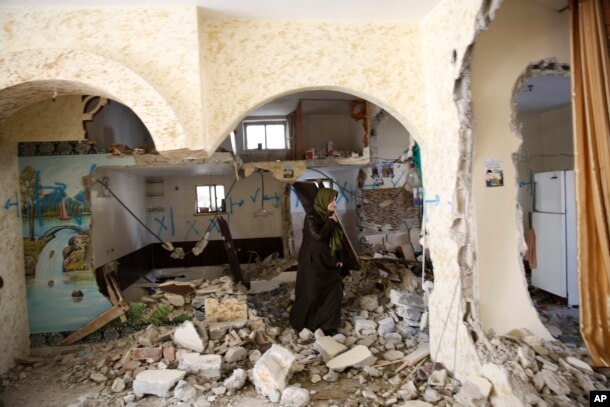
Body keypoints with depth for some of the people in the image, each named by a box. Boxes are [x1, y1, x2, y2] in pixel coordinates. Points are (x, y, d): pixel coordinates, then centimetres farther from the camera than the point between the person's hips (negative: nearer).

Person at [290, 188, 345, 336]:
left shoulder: (330, 216, 5)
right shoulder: (311, 217, -17)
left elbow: (335, 240, 11)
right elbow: (318, 236, -30)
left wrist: (339, 258, 5)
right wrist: (331, 223, -18)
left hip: (328, 261, 7)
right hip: (313, 261, -7)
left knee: (335, 291, 8)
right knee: (311, 294, 5)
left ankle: (327, 324, 23)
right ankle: (301, 323, 26)